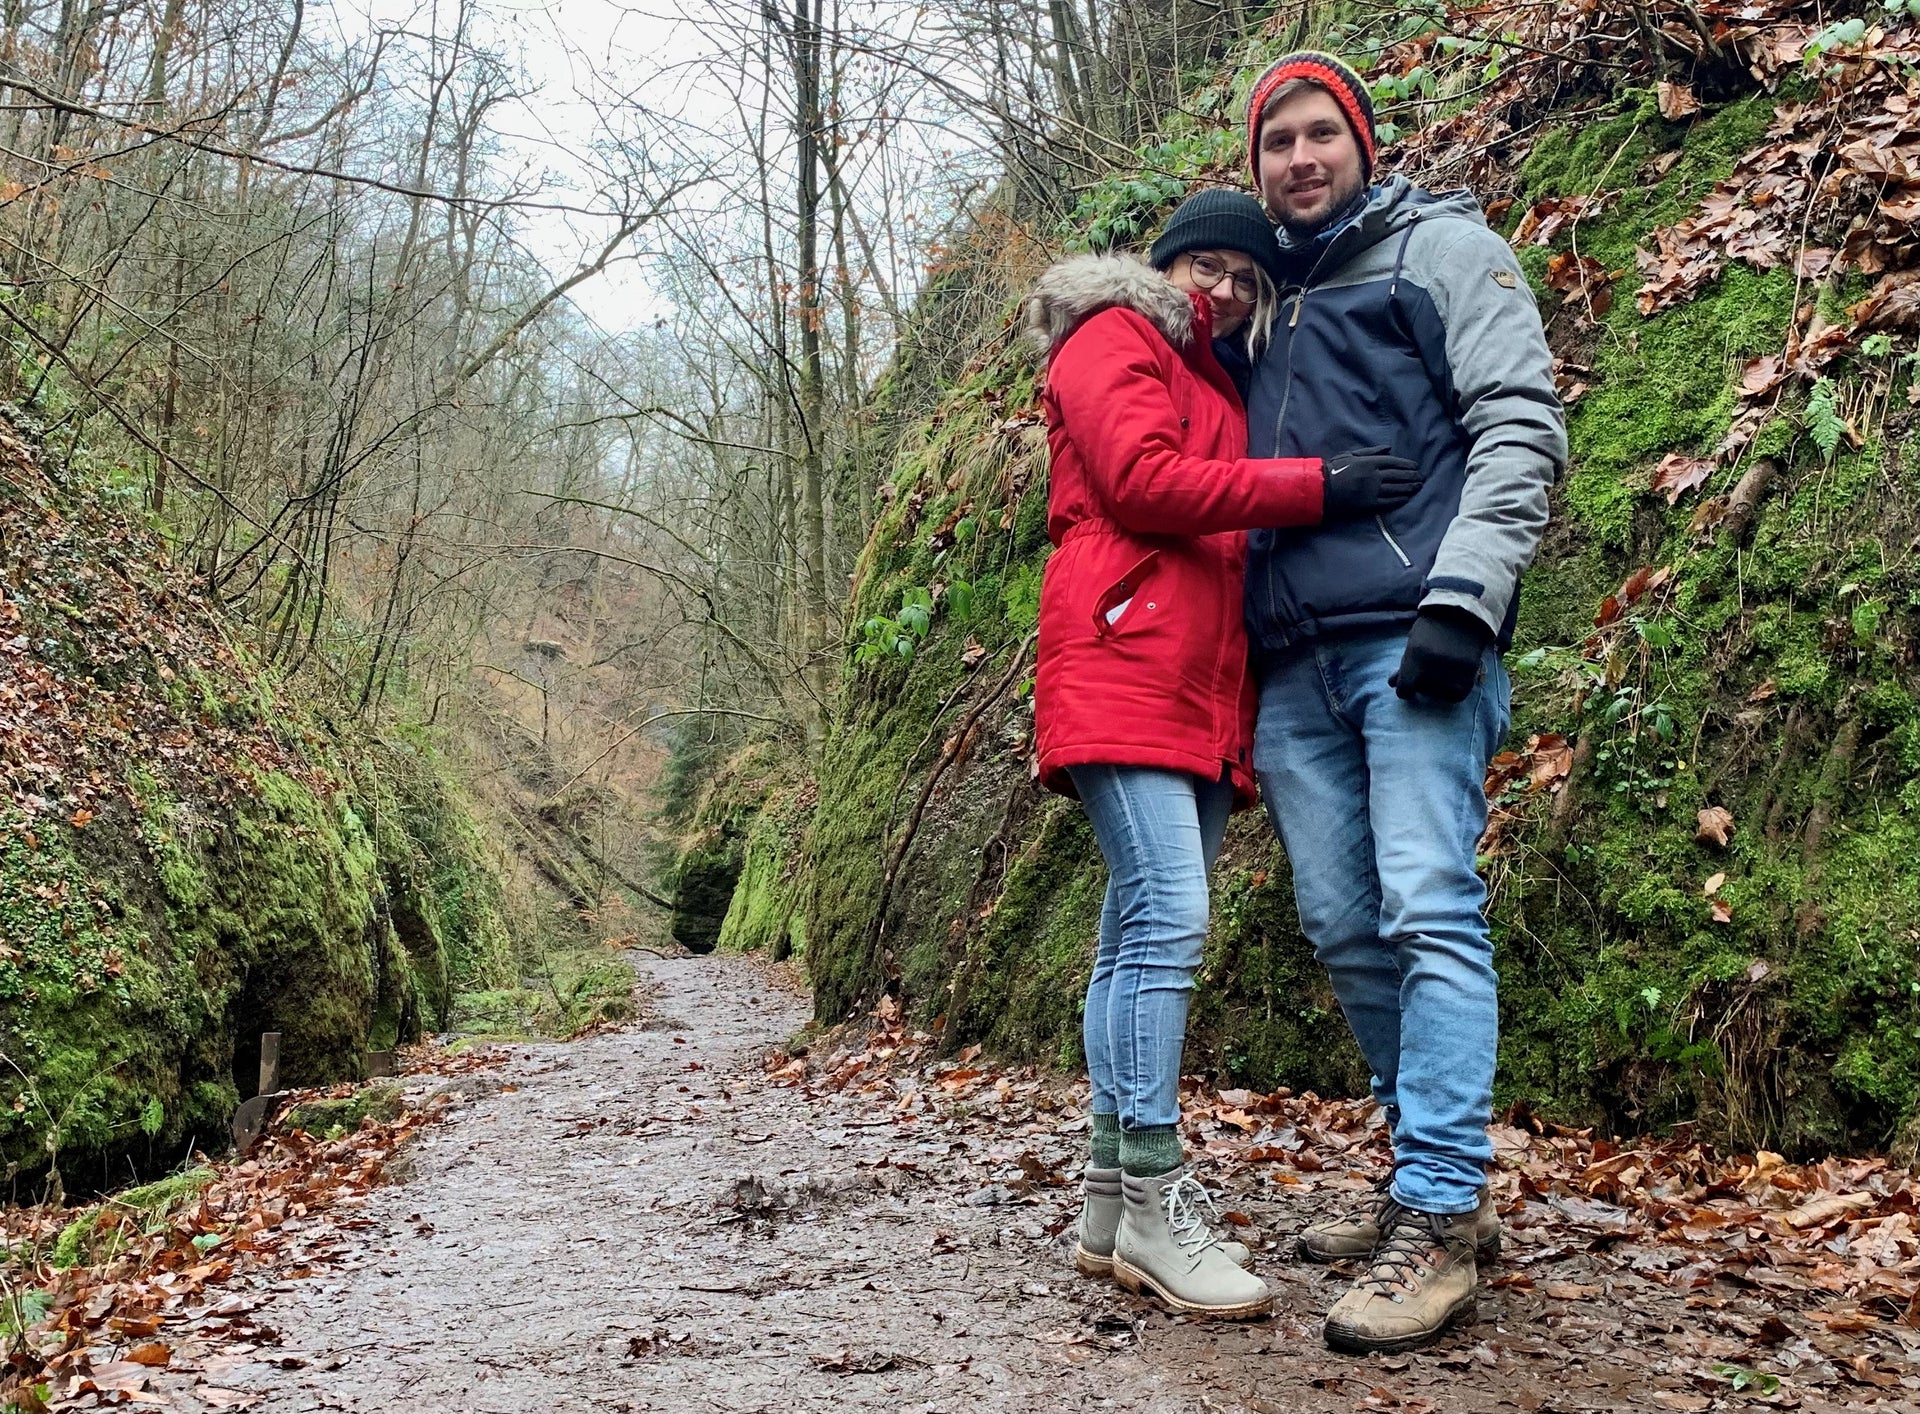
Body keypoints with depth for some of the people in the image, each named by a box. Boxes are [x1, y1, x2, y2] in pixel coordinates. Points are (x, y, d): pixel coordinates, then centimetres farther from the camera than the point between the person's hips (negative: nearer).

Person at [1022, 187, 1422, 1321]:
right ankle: (1153, 1207, -15)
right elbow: (1143, 480, -12)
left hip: (1205, 693, 9)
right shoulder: (1114, 338, 4)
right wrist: (1314, 487, -14)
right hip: (1127, 671, -8)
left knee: (1144, 934, 6)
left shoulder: (1222, 381, 28)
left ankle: (1113, 1201, 9)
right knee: (1167, 919, -16)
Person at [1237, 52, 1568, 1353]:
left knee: (1429, 912, -13)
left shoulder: (1443, 247, 8)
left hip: (1412, 643, -6)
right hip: (1293, 665, 6)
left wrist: (1465, 599, -15)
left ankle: (1439, 1223, -12)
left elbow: (1522, 426, -3)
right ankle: (1434, 1181, 16)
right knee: (1346, 931, 5)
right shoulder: (1263, 304, 26)